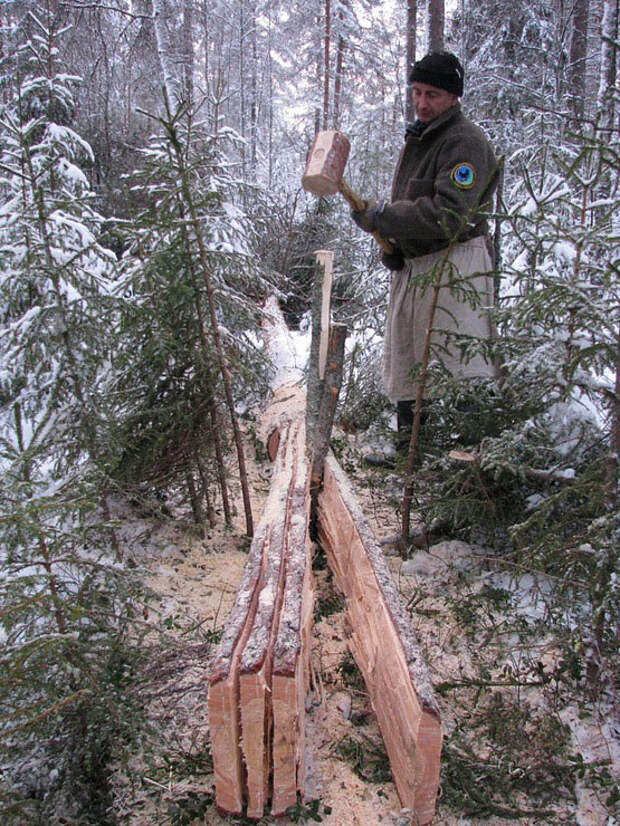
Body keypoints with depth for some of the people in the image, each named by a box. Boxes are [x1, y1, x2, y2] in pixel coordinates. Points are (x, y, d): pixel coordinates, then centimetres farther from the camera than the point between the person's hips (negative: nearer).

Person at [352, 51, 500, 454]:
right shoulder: (418, 138, 18)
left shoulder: (466, 142, -13)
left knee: (460, 365, -8)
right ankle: (409, 443, 30)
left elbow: (448, 215, -25)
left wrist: (381, 216, -21)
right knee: (403, 361, 16)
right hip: (413, 265, 10)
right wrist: (394, 244, 8)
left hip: (454, 268, -10)